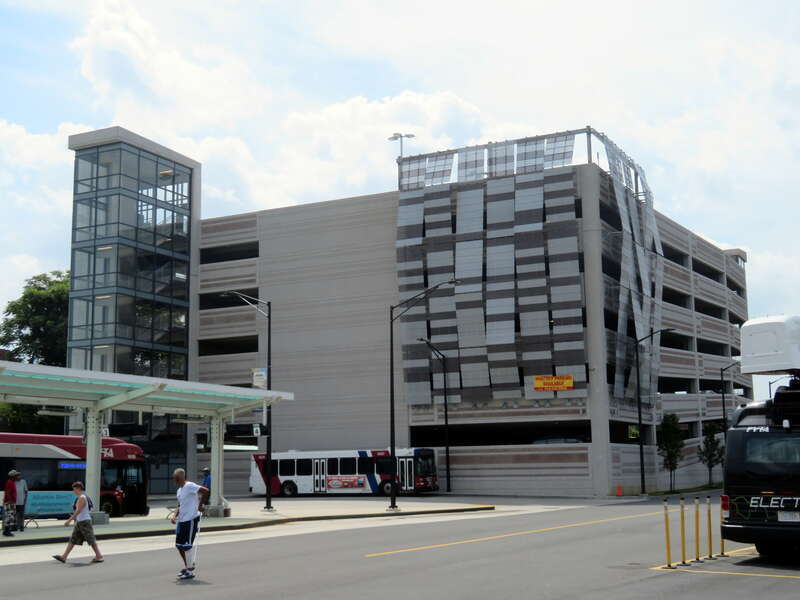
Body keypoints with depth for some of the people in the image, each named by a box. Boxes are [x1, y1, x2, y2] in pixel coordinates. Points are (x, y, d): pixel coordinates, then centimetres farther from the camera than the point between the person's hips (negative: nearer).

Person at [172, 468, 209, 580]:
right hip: (181, 520, 9)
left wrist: (200, 505, -17)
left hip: (191, 519, -9)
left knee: (187, 545, -6)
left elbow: (205, 491, -25)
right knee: (179, 545, 11)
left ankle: (190, 571, 4)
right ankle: (187, 566, 27)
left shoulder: (190, 486, -14)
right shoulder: (179, 491, 15)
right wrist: (174, 515, 6)